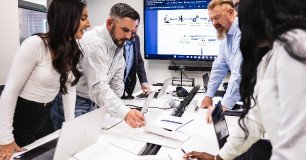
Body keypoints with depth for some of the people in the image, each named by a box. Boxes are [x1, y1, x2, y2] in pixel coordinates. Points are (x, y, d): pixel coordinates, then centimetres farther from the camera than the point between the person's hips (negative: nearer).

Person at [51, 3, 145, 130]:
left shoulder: (118, 42, 1)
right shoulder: (94, 43, -26)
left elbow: (116, 82, 6)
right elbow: (98, 87, -37)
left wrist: (118, 107, 0)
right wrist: (124, 113, -48)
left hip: (91, 103, 8)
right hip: (72, 104, -8)